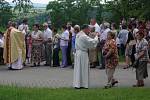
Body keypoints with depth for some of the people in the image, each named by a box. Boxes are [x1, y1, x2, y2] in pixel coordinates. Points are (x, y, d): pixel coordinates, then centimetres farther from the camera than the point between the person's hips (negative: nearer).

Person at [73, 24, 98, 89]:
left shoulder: (78, 35, 10)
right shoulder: (84, 36, -18)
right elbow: (93, 42, -20)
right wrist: (96, 36, -4)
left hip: (77, 53, 9)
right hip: (83, 54, -9)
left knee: (78, 69, 11)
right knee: (83, 69, -1)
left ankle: (77, 84, 14)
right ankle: (82, 84, 3)